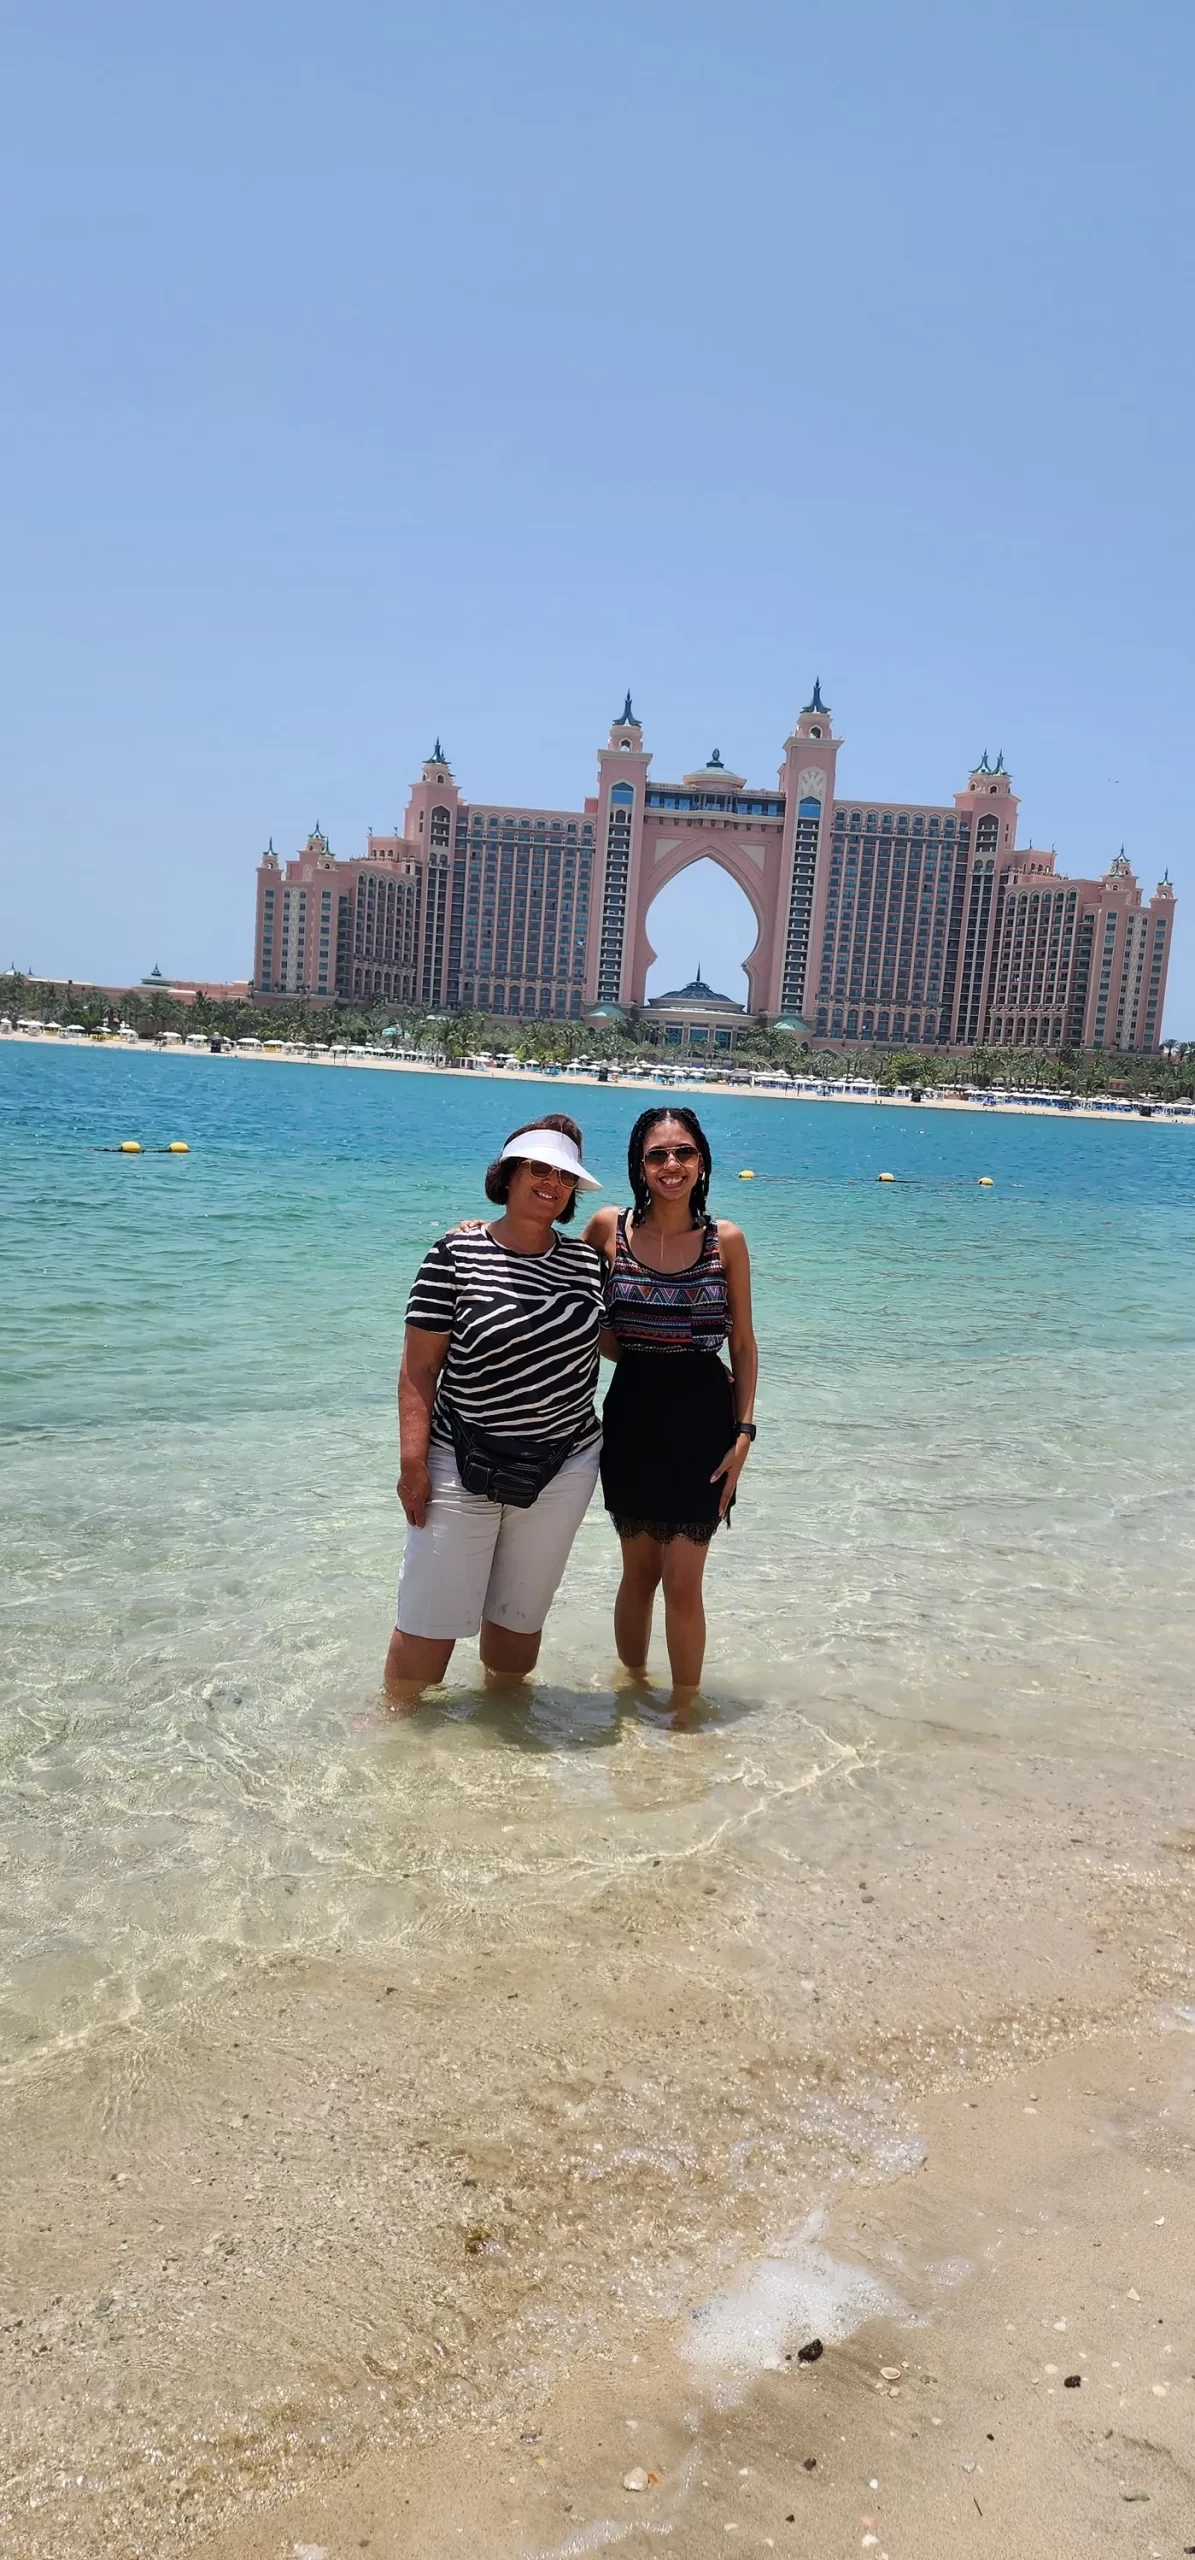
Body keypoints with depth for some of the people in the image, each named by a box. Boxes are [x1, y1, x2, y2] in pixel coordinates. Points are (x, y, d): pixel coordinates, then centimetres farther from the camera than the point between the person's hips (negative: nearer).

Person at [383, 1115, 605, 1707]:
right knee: (432, 1616, 5)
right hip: (463, 1466, -3)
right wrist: (413, 1463, -15)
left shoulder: (586, 1260, 3)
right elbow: (418, 1369, -10)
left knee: (520, 1612, 17)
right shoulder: (456, 1256, -10)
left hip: (562, 1468, 4)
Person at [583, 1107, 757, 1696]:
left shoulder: (726, 1239, -4)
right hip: (633, 1419, 1)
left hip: (703, 1420, -1)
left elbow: (744, 1344, 1)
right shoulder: (608, 1228, -3)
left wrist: (744, 1432, -4)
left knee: (683, 1583, -2)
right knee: (639, 1573, 14)